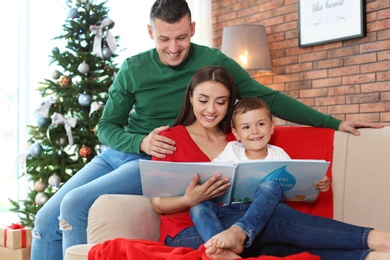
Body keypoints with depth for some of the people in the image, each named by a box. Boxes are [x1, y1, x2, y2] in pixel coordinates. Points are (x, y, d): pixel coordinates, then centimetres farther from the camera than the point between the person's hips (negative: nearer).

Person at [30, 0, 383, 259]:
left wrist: (335, 122, -2)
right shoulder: (133, 69, 0)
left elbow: (268, 98, -1)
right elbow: (107, 126, 6)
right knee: (46, 220, -5)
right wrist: (140, 142, -17)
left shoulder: (214, 62, -6)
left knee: (74, 206, -24)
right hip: (116, 154, 5)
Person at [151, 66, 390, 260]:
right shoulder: (171, 138, 3)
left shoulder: (237, 141, 15)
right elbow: (159, 204, -1)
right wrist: (190, 200, -21)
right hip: (185, 235, -4)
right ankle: (369, 239, -32)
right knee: (277, 216, -29)